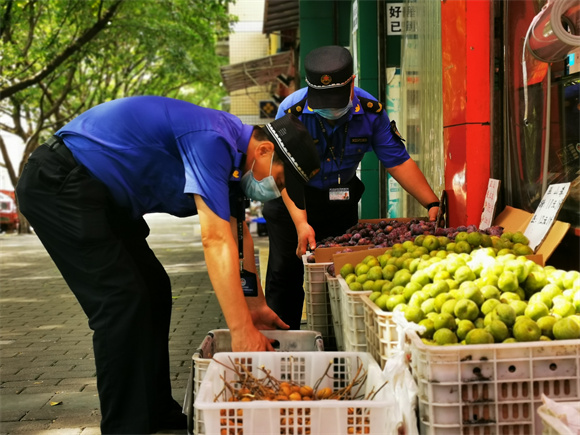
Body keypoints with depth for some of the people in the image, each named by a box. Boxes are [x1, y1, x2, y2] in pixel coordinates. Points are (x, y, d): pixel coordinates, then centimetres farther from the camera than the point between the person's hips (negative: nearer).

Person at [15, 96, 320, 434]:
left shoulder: (230, 148, 6)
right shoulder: (212, 140, -26)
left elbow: (238, 233, 13)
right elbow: (216, 240, -31)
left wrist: (255, 304, 12)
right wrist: (242, 330, -29)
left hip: (102, 196, 10)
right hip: (59, 185, -10)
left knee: (154, 292, 9)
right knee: (122, 301, -14)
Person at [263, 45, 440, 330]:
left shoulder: (370, 111, -15)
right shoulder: (291, 111, -24)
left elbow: (398, 162, -11)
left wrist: (433, 204, -21)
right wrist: (301, 223, -39)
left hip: (340, 200, 3)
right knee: (285, 273, -3)